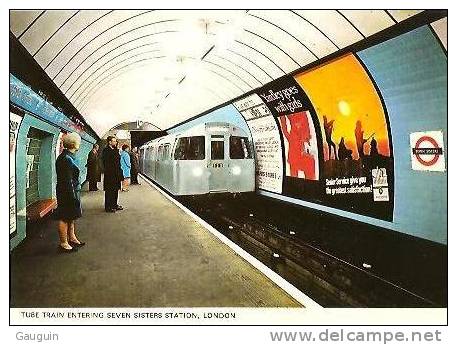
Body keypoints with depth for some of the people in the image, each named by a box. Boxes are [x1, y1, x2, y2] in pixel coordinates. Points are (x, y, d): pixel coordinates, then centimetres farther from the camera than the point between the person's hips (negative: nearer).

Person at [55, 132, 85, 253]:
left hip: (72, 191, 11)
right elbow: (68, 181, -23)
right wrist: (73, 196, -21)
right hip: (67, 192, -11)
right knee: (65, 218, 1)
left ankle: (72, 238, 34)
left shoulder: (69, 157, 10)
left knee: (71, 217, 20)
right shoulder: (66, 159, -21)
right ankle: (64, 244, 12)